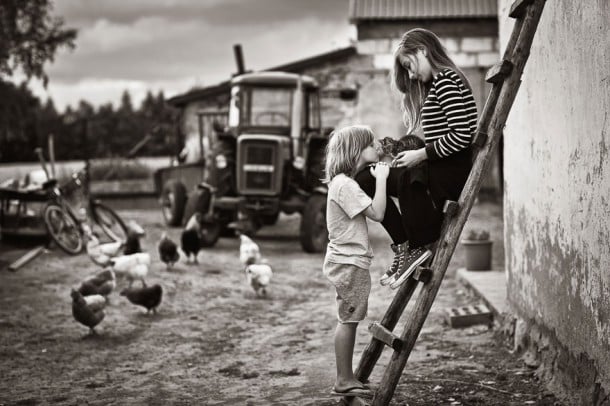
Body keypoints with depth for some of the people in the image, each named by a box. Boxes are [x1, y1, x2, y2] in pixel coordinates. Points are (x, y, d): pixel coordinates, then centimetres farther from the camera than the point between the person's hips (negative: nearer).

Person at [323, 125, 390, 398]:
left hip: (346, 261, 10)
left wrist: (378, 177, 9)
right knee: (348, 321, -4)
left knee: (349, 321, 13)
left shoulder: (344, 182, 14)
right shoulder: (345, 185, -18)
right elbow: (377, 213, -23)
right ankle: (344, 381, 3)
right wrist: (381, 179, -16)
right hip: (349, 263, -10)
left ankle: (346, 379, 20)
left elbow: (371, 213, 18)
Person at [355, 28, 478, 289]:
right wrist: (405, 149, 8)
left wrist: (421, 155, -17)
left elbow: (461, 135, -20)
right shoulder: (437, 83, 21)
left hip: (456, 169, -10)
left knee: (408, 177, -40)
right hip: (442, 170, 10)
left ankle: (414, 248, -22)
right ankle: (405, 246, -4)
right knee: (365, 180, 1)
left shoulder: (446, 81, -10)